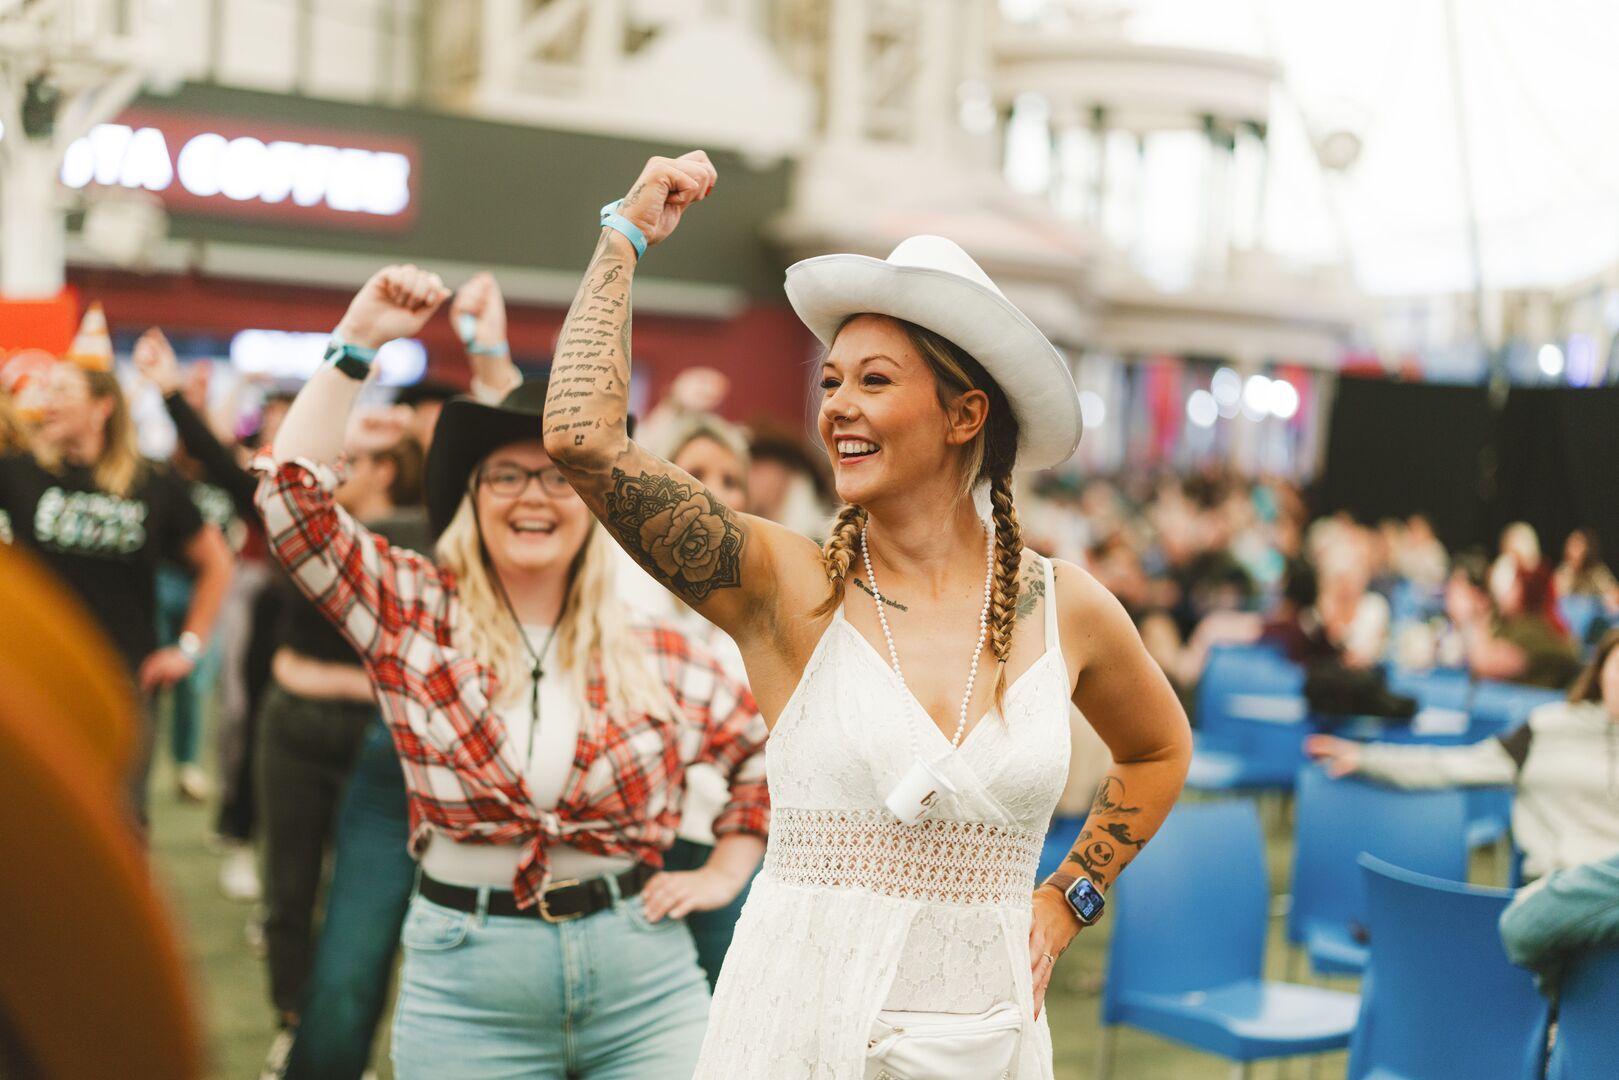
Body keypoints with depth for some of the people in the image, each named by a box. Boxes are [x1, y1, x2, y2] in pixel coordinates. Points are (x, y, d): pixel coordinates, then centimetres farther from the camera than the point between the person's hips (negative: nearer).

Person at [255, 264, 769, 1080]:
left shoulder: (653, 651, 1)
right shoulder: (416, 613, 0)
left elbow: (768, 747, 13)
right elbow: (292, 494, -9)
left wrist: (726, 871, 6)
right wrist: (357, 342, -10)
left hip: (643, 981, 1)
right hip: (464, 979, 0)